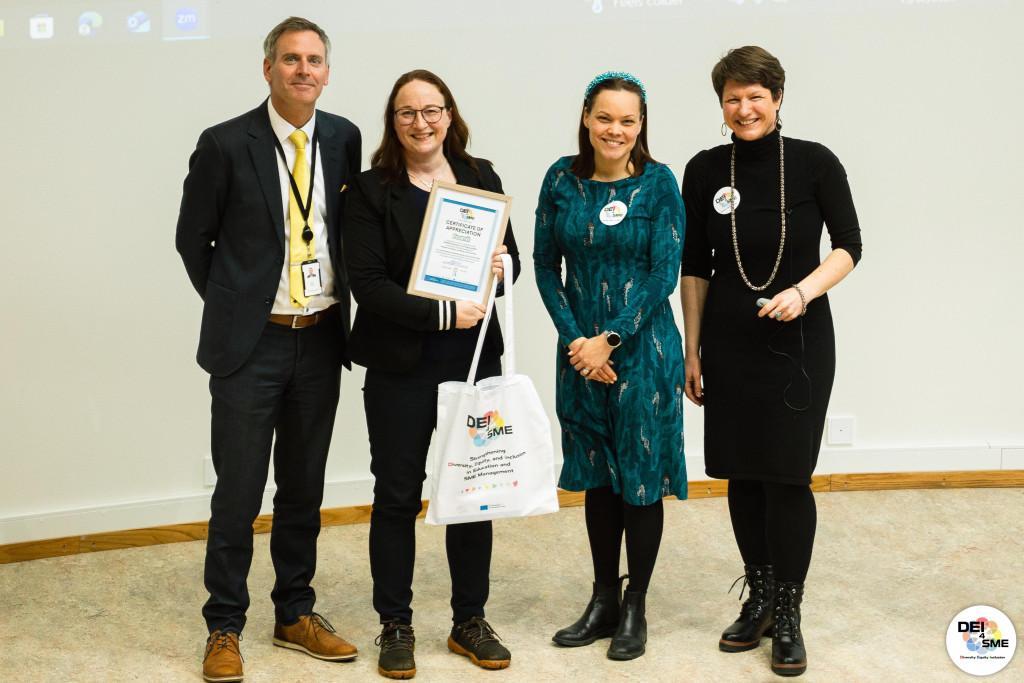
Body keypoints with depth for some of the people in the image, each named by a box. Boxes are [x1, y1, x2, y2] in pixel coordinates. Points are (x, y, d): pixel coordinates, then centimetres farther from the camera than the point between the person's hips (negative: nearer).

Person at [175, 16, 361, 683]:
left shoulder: (343, 138, 4)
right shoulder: (226, 145, -9)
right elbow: (193, 238, 1)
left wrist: (340, 301, 7)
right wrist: (231, 305, 2)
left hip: (321, 338, 4)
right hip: (250, 343, -4)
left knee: (304, 488, 14)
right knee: (239, 491, 2)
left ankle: (296, 614, 28)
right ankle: (224, 627, 16)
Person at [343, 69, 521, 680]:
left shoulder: (481, 178, 7)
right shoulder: (372, 190, -4)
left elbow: (511, 258, 12)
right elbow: (368, 284, -12)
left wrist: (499, 268, -11)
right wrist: (442, 312, -21)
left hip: (475, 358, 3)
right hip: (401, 366, -3)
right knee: (398, 495, 6)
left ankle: (470, 620, 23)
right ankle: (396, 625, 20)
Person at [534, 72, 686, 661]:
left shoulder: (659, 183, -8)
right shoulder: (562, 179, 1)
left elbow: (664, 274, -10)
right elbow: (546, 264, 3)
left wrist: (610, 340, -13)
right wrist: (575, 339, -7)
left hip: (642, 347, -3)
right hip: (581, 348, 3)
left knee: (641, 476, 4)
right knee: (597, 476, 12)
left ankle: (635, 609, 18)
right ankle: (604, 601, 25)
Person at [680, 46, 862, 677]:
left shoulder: (815, 163, -7)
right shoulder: (705, 171, 1)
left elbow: (849, 247, -1)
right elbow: (695, 267, 6)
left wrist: (802, 291, -18)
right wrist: (692, 351, 5)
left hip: (798, 341, -3)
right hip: (729, 342, 3)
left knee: (788, 475, -3)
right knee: (742, 473, 8)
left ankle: (787, 613, 10)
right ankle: (759, 598, 24)